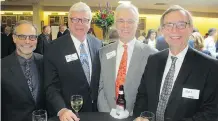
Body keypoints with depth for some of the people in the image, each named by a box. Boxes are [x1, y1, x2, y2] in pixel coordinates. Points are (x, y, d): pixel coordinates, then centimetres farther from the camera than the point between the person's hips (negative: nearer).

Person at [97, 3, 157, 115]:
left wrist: (135, 114, -14)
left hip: (135, 116, -2)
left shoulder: (150, 54, -11)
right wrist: (107, 112, -9)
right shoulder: (104, 52, -1)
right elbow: (100, 87, 0)